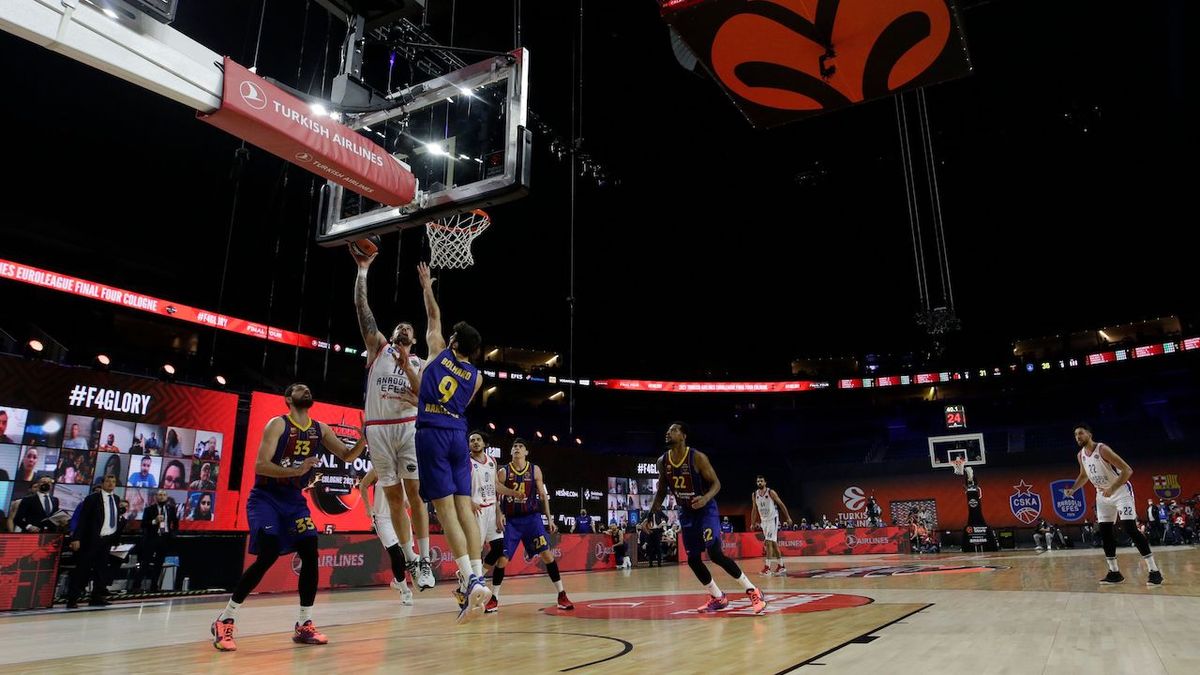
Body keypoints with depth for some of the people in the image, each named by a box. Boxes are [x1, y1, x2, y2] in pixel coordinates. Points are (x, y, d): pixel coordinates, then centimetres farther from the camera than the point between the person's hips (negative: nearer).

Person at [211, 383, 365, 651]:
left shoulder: (320, 429, 4)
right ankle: (224, 621, -2)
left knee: (310, 554, -7)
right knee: (267, 556, -18)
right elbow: (260, 465, -22)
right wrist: (297, 471, -35)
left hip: (294, 499, 6)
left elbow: (347, 456, 6)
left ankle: (304, 625, 3)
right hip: (266, 497, -5)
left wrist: (363, 439, -14)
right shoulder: (277, 424, -13)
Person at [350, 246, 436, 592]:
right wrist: (363, 270, -7)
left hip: (408, 427, -1)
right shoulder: (379, 348, 11)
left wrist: (407, 366, -12)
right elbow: (362, 308, 1)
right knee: (393, 495, 5)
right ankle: (408, 557, 15)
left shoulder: (418, 364, 11)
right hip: (378, 429, 1)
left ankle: (424, 559, -5)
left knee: (415, 491, -7)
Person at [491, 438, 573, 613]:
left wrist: (549, 518, 3)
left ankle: (562, 596, -2)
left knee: (547, 554, -9)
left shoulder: (535, 470, 3)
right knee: (502, 558, -3)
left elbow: (543, 495, 7)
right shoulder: (503, 471, 0)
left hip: (532, 518, 0)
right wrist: (498, 516, -9)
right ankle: (494, 599, 13)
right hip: (511, 520, 0)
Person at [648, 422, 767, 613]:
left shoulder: (697, 457, -19)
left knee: (715, 554, -17)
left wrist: (706, 498, -36)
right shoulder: (662, 462, -3)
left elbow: (716, 483, -15)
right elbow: (661, 491, 8)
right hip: (686, 512, 6)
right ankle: (718, 597, 23)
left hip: (705, 509, -6)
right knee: (692, 559, 5)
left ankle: (752, 592, -4)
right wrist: (650, 516, 3)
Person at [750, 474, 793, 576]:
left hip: (772, 519, -6)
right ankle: (781, 566, 21)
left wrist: (788, 517, -7)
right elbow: (754, 509, 12)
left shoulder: (771, 492, -13)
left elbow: (781, 505, -7)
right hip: (763, 521, 6)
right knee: (773, 543, 12)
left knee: (768, 542, -16)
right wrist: (752, 523, 10)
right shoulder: (754, 495, 3)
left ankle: (767, 567, -17)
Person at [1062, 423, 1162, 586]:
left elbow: (1127, 470, -26)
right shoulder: (1080, 455, 0)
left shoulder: (1103, 449, -23)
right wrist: (1072, 489, 3)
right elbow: (1084, 476, 18)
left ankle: (1154, 571, -11)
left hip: (1121, 491, -7)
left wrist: (1112, 489, -33)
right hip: (1102, 495, 7)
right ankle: (1114, 572, 9)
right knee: (1105, 533, 3)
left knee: (1131, 529, -16)